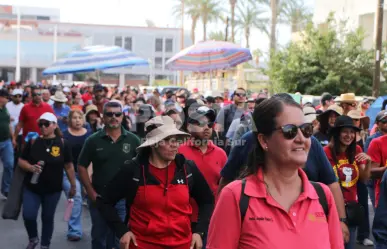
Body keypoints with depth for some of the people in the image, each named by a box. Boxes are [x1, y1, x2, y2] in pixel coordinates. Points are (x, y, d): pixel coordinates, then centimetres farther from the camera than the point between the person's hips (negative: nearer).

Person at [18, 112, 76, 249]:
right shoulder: (33, 142, -4)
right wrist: (30, 167, -18)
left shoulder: (62, 144, -7)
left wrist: (73, 186, 4)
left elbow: (69, 166, 0)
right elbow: (21, 161, 3)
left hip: (53, 189, -1)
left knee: (48, 218, 11)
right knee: (28, 216, -5)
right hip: (31, 187, 1)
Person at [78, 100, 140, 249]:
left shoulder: (133, 140, -2)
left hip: (124, 198, 0)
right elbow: (82, 167, 1)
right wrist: (92, 193, -6)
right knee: (98, 237, 15)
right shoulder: (93, 140, -3)